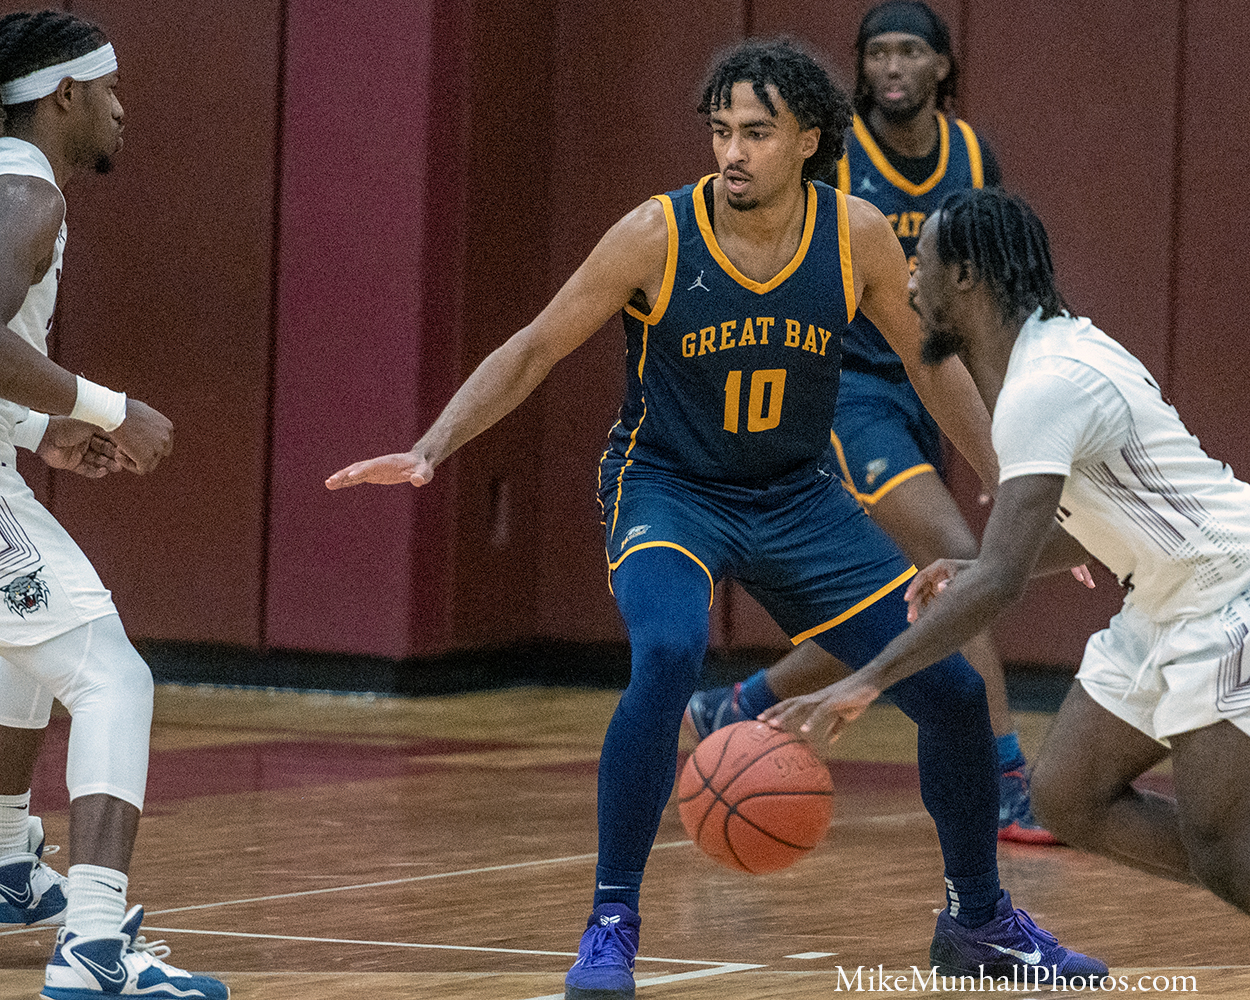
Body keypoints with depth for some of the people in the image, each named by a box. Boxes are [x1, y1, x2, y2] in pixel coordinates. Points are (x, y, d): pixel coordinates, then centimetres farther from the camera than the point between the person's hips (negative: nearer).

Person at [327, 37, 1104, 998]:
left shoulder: (856, 234, -11)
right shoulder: (656, 235, -19)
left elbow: (932, 361, 5)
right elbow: (533, 351, -9)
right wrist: (431, 449, -20)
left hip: (798, 496, 4)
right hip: (667, 488, -4)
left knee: (953, 688, 0)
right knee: (667, 656, -35)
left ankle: (979, 917, 25)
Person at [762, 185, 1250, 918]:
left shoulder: (1045, 384, -23)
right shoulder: (1045, 357, 9)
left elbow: (1001, 581, -31)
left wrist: (866, 684, -33)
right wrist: (973, 573, 9)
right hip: (1168, 602, 10)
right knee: (1069, 798, 8)